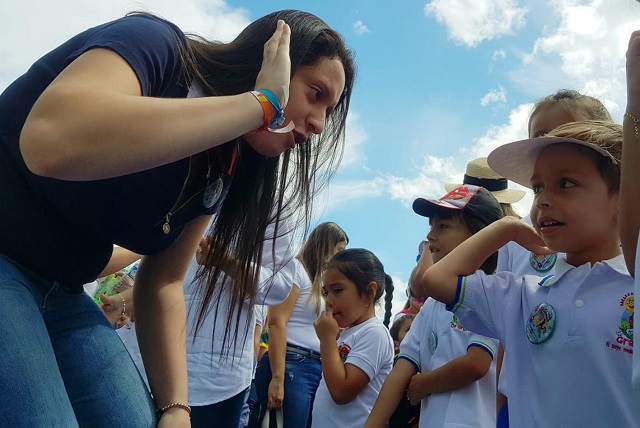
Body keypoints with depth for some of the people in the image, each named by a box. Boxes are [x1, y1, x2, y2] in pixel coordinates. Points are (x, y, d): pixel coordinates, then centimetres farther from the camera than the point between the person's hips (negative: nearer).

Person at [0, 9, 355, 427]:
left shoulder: (225, 169, 2)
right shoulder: (152, 45, -19)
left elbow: (162, 282, 6)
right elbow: (51, 142, -40)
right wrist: (263, 103, -31)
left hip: (60, 293, 7)